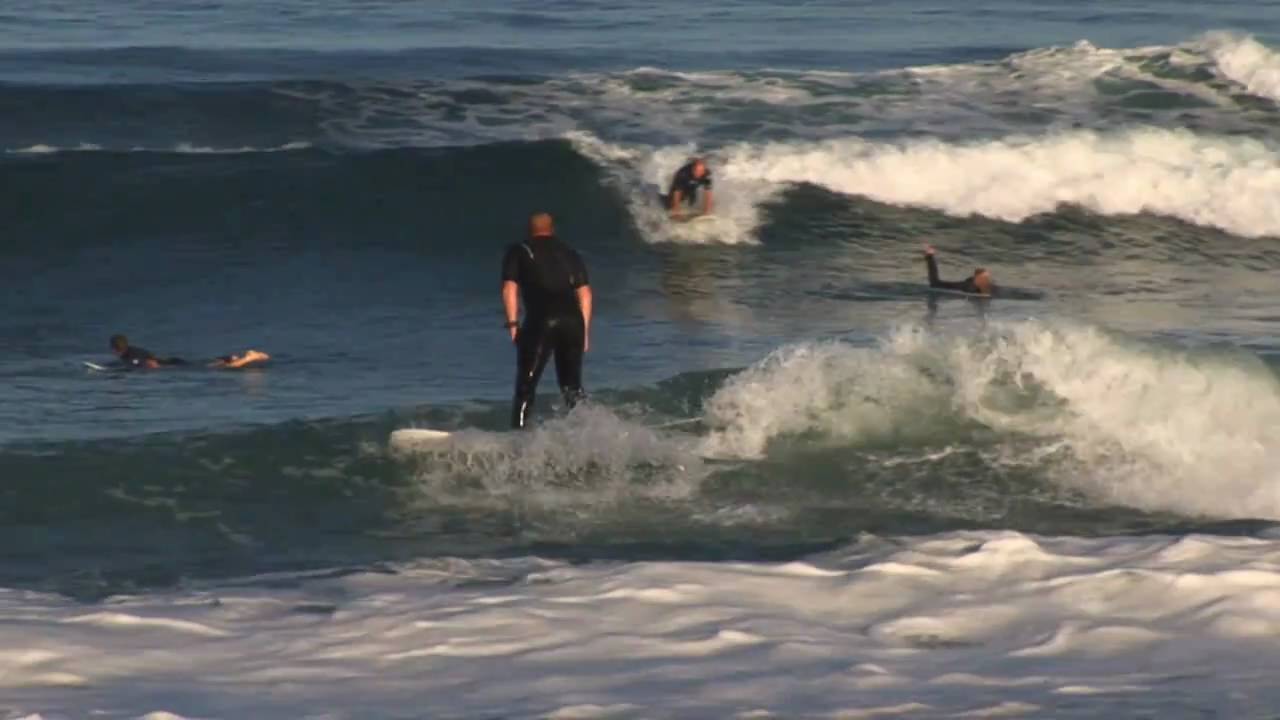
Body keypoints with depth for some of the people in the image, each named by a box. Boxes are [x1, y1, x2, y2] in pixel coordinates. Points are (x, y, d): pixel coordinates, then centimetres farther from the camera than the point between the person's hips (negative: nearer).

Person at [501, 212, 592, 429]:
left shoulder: (519, 252, 15)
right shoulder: (570, 254, 23)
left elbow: (510, 289, 4)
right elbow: (584, 293, 16)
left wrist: (512, 323, 4)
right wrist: (585, 330, 17)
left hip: (540, 321, -3)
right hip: (572, 320, 3)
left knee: (525, 386, -2)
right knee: (572, 385, 14)